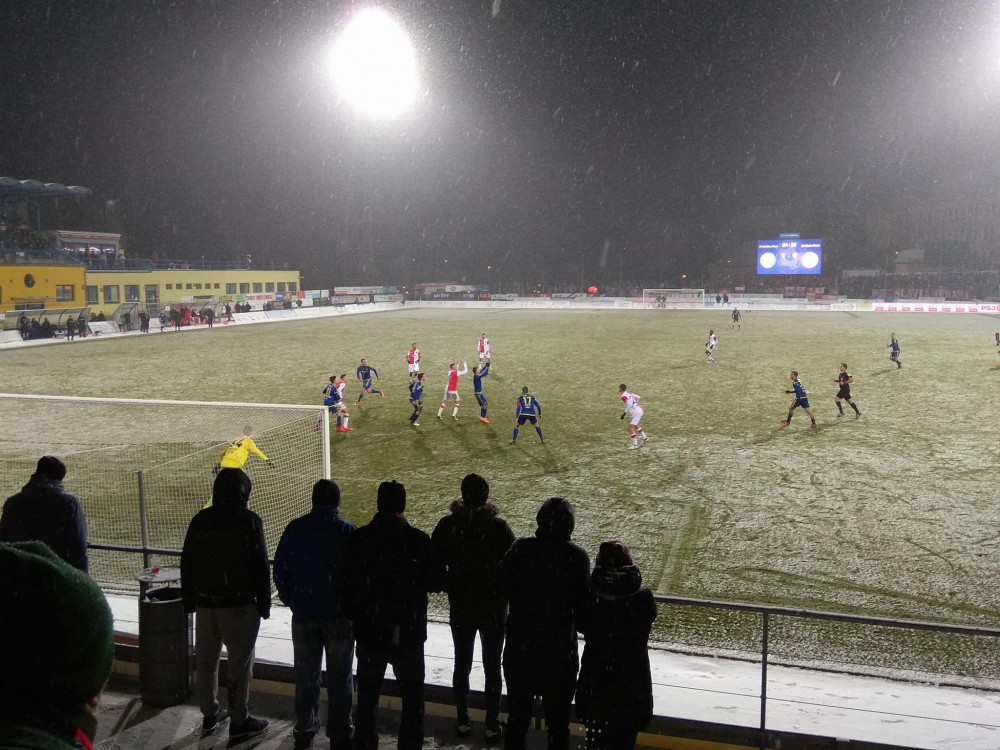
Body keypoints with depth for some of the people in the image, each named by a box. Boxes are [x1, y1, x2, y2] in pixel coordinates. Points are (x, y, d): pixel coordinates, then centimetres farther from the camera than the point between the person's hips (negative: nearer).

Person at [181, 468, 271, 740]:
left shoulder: (200, 520, 2)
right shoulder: (248, 521, -12)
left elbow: (186, 563, 9)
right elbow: (260, 567, -10)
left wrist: (189, 600, 18)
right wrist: (264, 603, -1)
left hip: (205, 604, 5)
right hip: (239, 605, -5)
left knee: (206, 660, 16)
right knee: (240, 664, 4)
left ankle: (210, 714, 29)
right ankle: (239, 721, 11)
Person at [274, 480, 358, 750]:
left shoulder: (294, 529, -2)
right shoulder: (348, 531, -10)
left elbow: (280, 572, 2)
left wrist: (292, 602, 14)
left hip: (303, 615, 3)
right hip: (339, 616, -2)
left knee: (306, 675, 15)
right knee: (339, 677, 8)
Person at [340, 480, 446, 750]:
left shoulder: (359, 539, -7)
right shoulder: (418, 540, -14)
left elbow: (347, 585, -1)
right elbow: (437, 582, -8)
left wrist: (354, 617, 12)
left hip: (369, 633, 2)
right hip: (408, 634, -2)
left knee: (367, 695, 17)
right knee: (412, 698, 13)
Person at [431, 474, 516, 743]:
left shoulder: (447, 526, -10)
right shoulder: (498, 527, -16)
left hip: (460, 607, 2)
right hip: (493, 607, -2)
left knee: (462, 663, 16)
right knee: (492, 666, 11)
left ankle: (462, 722, 26)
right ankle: (492, 726, 18)